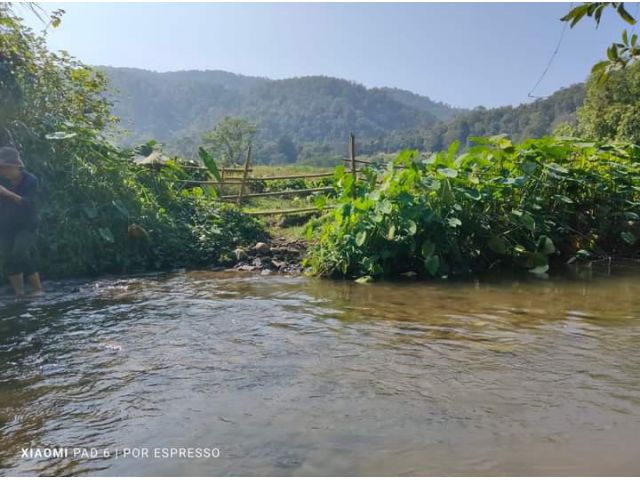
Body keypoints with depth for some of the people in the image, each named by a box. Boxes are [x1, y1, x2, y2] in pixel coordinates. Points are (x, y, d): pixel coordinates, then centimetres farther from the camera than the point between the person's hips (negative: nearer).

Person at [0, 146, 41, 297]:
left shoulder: (30, 180, -12)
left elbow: (28, 203, -23)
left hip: (26, 225, -4)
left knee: (19, 254, -20)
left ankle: (38, 289, -10)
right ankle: (19, 293, 10)